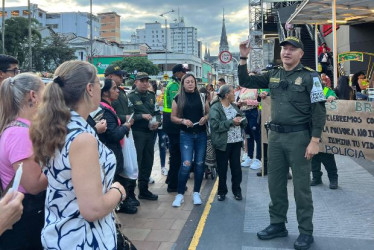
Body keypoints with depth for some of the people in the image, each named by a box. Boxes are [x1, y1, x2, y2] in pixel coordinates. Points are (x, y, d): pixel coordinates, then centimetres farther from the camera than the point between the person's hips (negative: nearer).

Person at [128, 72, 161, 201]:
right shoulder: (131, 97, -7)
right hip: (136, 133, -6)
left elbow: (157, 112, 17)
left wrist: (157, 121, -2)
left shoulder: (151, 96, 12)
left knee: (148, 162, 13)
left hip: (150, 132, 7)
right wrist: (142, 116, -20)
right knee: (135, 163, -4)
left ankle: (143, 190, 27)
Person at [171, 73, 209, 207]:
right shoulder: (178, 98, 1)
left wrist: (205, 118, -8)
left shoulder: (201, 97, 6)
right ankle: (180, 194, 4)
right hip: (186, 134, -2)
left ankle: (196, 193, 21)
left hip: (201, 134, 3)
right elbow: (173, 117, 2)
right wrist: (183, 121, -16)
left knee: (199, 164, 7)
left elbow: (209, 113, 13)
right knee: (186, 164, -11)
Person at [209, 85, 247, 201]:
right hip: (223, 143, -5)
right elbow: (215, 125, -21)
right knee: (222, 169, 7)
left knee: (236, 168, 11)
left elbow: (244, 120, 13)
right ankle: (222, 192, 22)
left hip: (236, 142, 6)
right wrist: (231, 122, -19)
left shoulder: (234, 106, 13)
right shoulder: (215, 108, -9)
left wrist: (240, 120, -10)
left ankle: (237, 191, 25)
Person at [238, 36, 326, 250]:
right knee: (275, 183, 12)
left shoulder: (310, 76, -6)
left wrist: (315, 141, -16)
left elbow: (319, 110, -10)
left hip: (299, 136, -5)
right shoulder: (273, 75, 9)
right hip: (275, 136, 5)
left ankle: (306, 232, 16)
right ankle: (278, 224, 28)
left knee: (301, 186, 3)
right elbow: (245, 82, 15)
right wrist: (244, 58, 3)